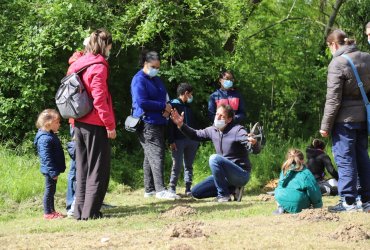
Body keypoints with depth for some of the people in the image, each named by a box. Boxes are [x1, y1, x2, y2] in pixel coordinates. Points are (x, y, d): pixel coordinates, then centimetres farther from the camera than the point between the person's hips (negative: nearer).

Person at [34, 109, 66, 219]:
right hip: (49, 170, -10)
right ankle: (48, 213, 4)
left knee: (52, 190, 16)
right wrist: (53, 172, -25)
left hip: (52, 170, 10)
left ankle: (52, 210, 25)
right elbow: (46, 157, -25)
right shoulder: (45, 139, -22)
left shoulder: (51, 136, 12)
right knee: (49, 190, -2)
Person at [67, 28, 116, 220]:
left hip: (79, 124, 8)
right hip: (95, 125, -8)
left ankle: (80, 211, 14)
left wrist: (74, 120, 15)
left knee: (82, 169, 13)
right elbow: (99, 99, -18)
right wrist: (110, 125, -14)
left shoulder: (77, 65, 12)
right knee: (98, 170, -1)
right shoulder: (98, 66, -12)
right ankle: (91, 211, -3)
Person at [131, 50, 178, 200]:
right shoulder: (139, 80, -9)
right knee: (156, 154, -17)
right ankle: (160, 189, -23)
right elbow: (141, 102, -18)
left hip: (159, 123, 9)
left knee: (150, 156, 10)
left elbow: (165, 97, 21)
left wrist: (167, 109, -3)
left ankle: (149, 189, 14)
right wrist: (163, 106, -13)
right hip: (147, 123, -9)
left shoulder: (156, 80, 19)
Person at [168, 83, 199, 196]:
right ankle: (172, 188, 0)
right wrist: (171, 141, -16)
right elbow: (170, 124, -9)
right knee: (177, 165, -7)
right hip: (178, 140, -6)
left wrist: (197, 140, 12)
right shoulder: (173, 105, -3)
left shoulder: (190, 106, 17)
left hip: (191, 140, 6)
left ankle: (188, 188, 10)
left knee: (189, 165, 7)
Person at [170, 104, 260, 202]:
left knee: (214, 158, -31)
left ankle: (223, 195, -19)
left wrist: (254, 143, -51)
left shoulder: (237, 131, -17)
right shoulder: (213, 130, 3)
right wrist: (181, 125, 3)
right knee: (196, 192, 2)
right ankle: (231, 189, 8)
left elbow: (256, 150, -27)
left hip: (241, 175, -8)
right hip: (225, 176, 8)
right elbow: (195, 135, 19)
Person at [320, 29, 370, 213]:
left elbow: (333, 98, -14)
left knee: (345, 159, -1)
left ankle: (348, 201, 0)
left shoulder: (338, 63, -12)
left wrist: (325, 125, -8)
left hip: (345, 119, -7)